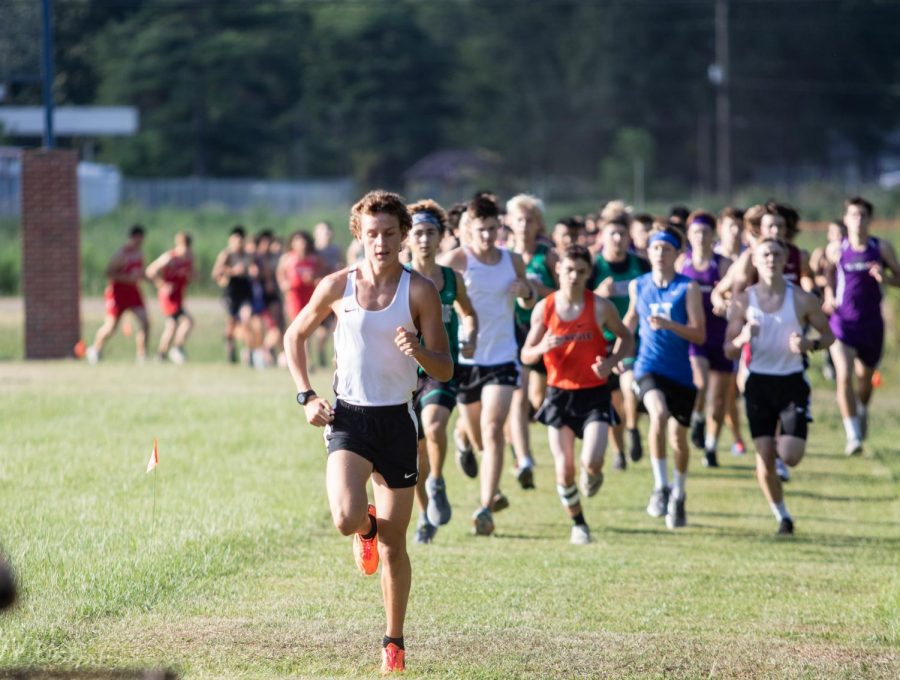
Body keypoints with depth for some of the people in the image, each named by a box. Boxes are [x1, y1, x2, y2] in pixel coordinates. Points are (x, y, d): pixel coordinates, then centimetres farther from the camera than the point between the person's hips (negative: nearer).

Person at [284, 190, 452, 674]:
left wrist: (420, 351, -25)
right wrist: (306, 396, 2)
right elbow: (295, 335, 14)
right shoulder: (338, 286, -1)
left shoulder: (419, 291, -3)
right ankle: (367, 528, 15)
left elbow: (445, 370, -3)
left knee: (393, 545, 5)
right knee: (347, 519, -24)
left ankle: (394, 641, 21)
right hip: (348, 416, 0)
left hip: (396, 420, 0)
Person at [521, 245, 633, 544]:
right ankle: (578, 524, 23)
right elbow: (526, 355, 2)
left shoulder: (600, 307, -8)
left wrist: (611, 361, -13)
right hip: (559, 394, 2)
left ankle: (593, 473, 20)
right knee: (564, 470, -1)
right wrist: (543, 347, -22)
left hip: (594, 394, -2)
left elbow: (626, 338, 7)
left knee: (591, 462, -19)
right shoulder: (544, 308, -3)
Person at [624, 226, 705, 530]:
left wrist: (668, 324, -22)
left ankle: (678, 496, 29)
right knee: (658, 413, -28)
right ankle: (660, 487, -20)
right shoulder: (638, 286, 5)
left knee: (678, 436, 5)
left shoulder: (688, 288, -4)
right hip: (648, 366, 0)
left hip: (680, 371, 0)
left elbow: (699, 335, -9)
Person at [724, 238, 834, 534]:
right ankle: (782, 517, 16)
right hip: (759, 382, 1)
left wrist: (810, 344, -16)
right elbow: (729, 350, 3)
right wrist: (742, 339, -20)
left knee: (790, 456, -12)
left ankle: (784, 441, 25)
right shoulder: (743, 301, -1)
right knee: (764, 458, -3)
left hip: (792, 382, -1)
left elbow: (828, 334, 6)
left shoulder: (802, 299, -4)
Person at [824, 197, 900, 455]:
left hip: (871, 324, 2)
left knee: (865, 377, 18)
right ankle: (853, 436, -15)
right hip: (842, 323, -2)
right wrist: (829, 297, -2)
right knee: (844, 376, -18)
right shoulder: (836, 250, -4)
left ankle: (862, 411, 52)